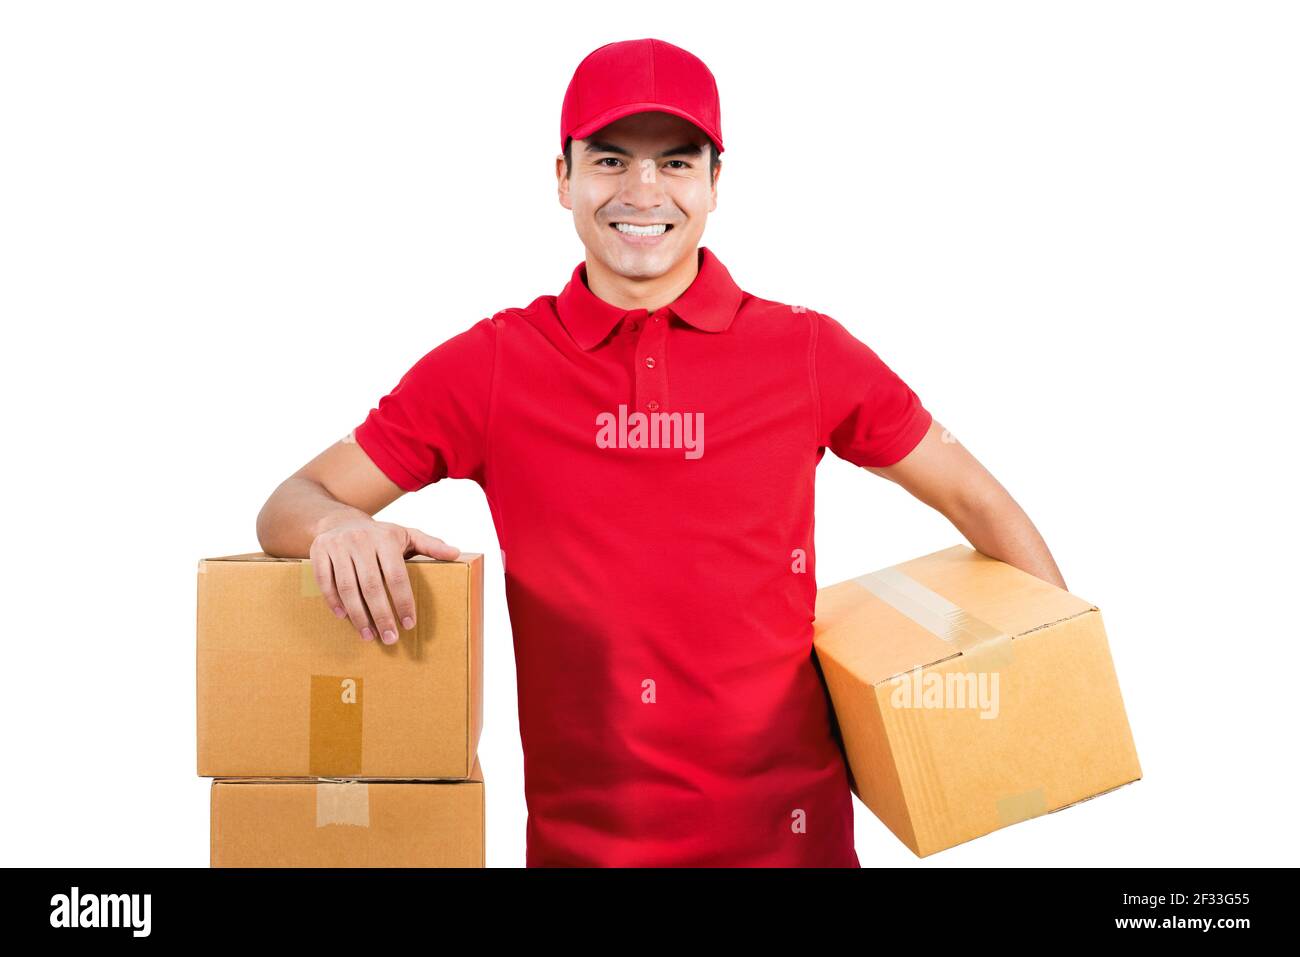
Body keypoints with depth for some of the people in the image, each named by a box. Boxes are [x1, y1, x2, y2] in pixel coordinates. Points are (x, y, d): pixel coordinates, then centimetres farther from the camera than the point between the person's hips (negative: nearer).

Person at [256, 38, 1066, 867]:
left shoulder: (807, 354, -2)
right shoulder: (489, 367, -3)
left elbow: (973, 498, 8)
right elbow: (289, 506, 0)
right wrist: (338, 526, -23)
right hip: (576, 834, 0)